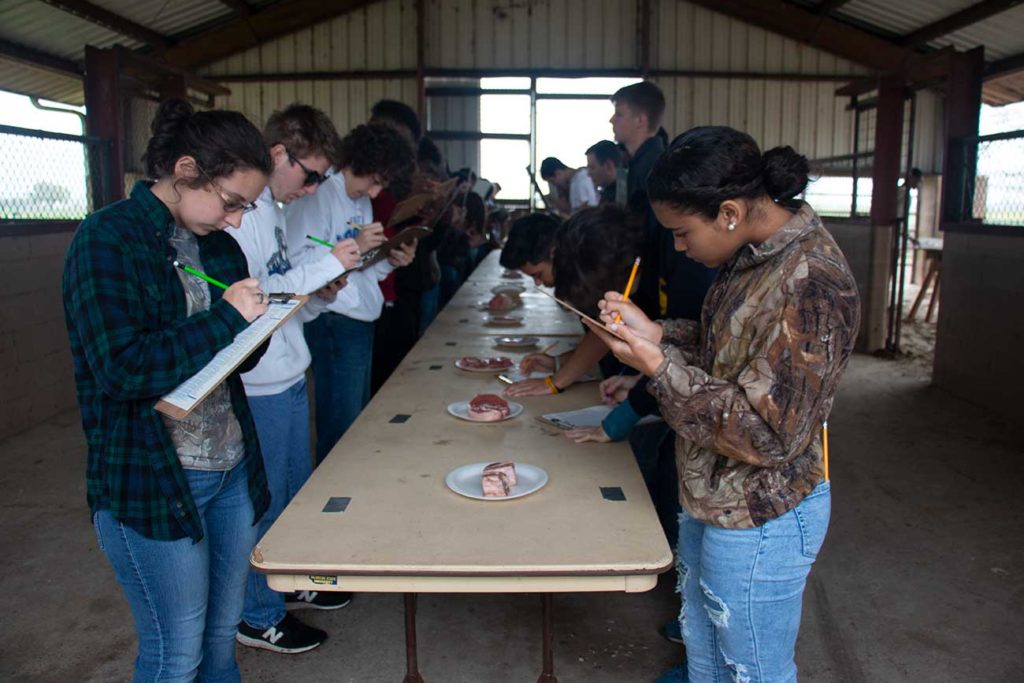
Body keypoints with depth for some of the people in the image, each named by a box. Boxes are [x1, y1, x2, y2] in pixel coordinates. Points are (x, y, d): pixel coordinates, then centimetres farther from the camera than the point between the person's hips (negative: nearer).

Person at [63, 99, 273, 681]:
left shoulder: (217, 243, 8)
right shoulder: (107, 240, -12)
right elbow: (121, 369, -21)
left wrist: (259, 317, -6)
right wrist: (226, 317, -20)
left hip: (232, 469, 7)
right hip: (151, 480, -6)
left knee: (222, 633, 19)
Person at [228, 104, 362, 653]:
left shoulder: (274, 210, 12)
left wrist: (320, 295, -1)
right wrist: (324, 267, -21)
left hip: (289, 377, 9)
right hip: (260, 387, -9)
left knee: (297, 491, 22)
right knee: (265, 504, 6)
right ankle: (258, 615, 26)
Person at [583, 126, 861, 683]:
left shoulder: (810, 286, -30)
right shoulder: (756, 254, 0)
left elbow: (766, 436, -29)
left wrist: (657, 366, -27)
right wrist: (656, 334, -4)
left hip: (758, 521, -9)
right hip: (711, 501, 9)